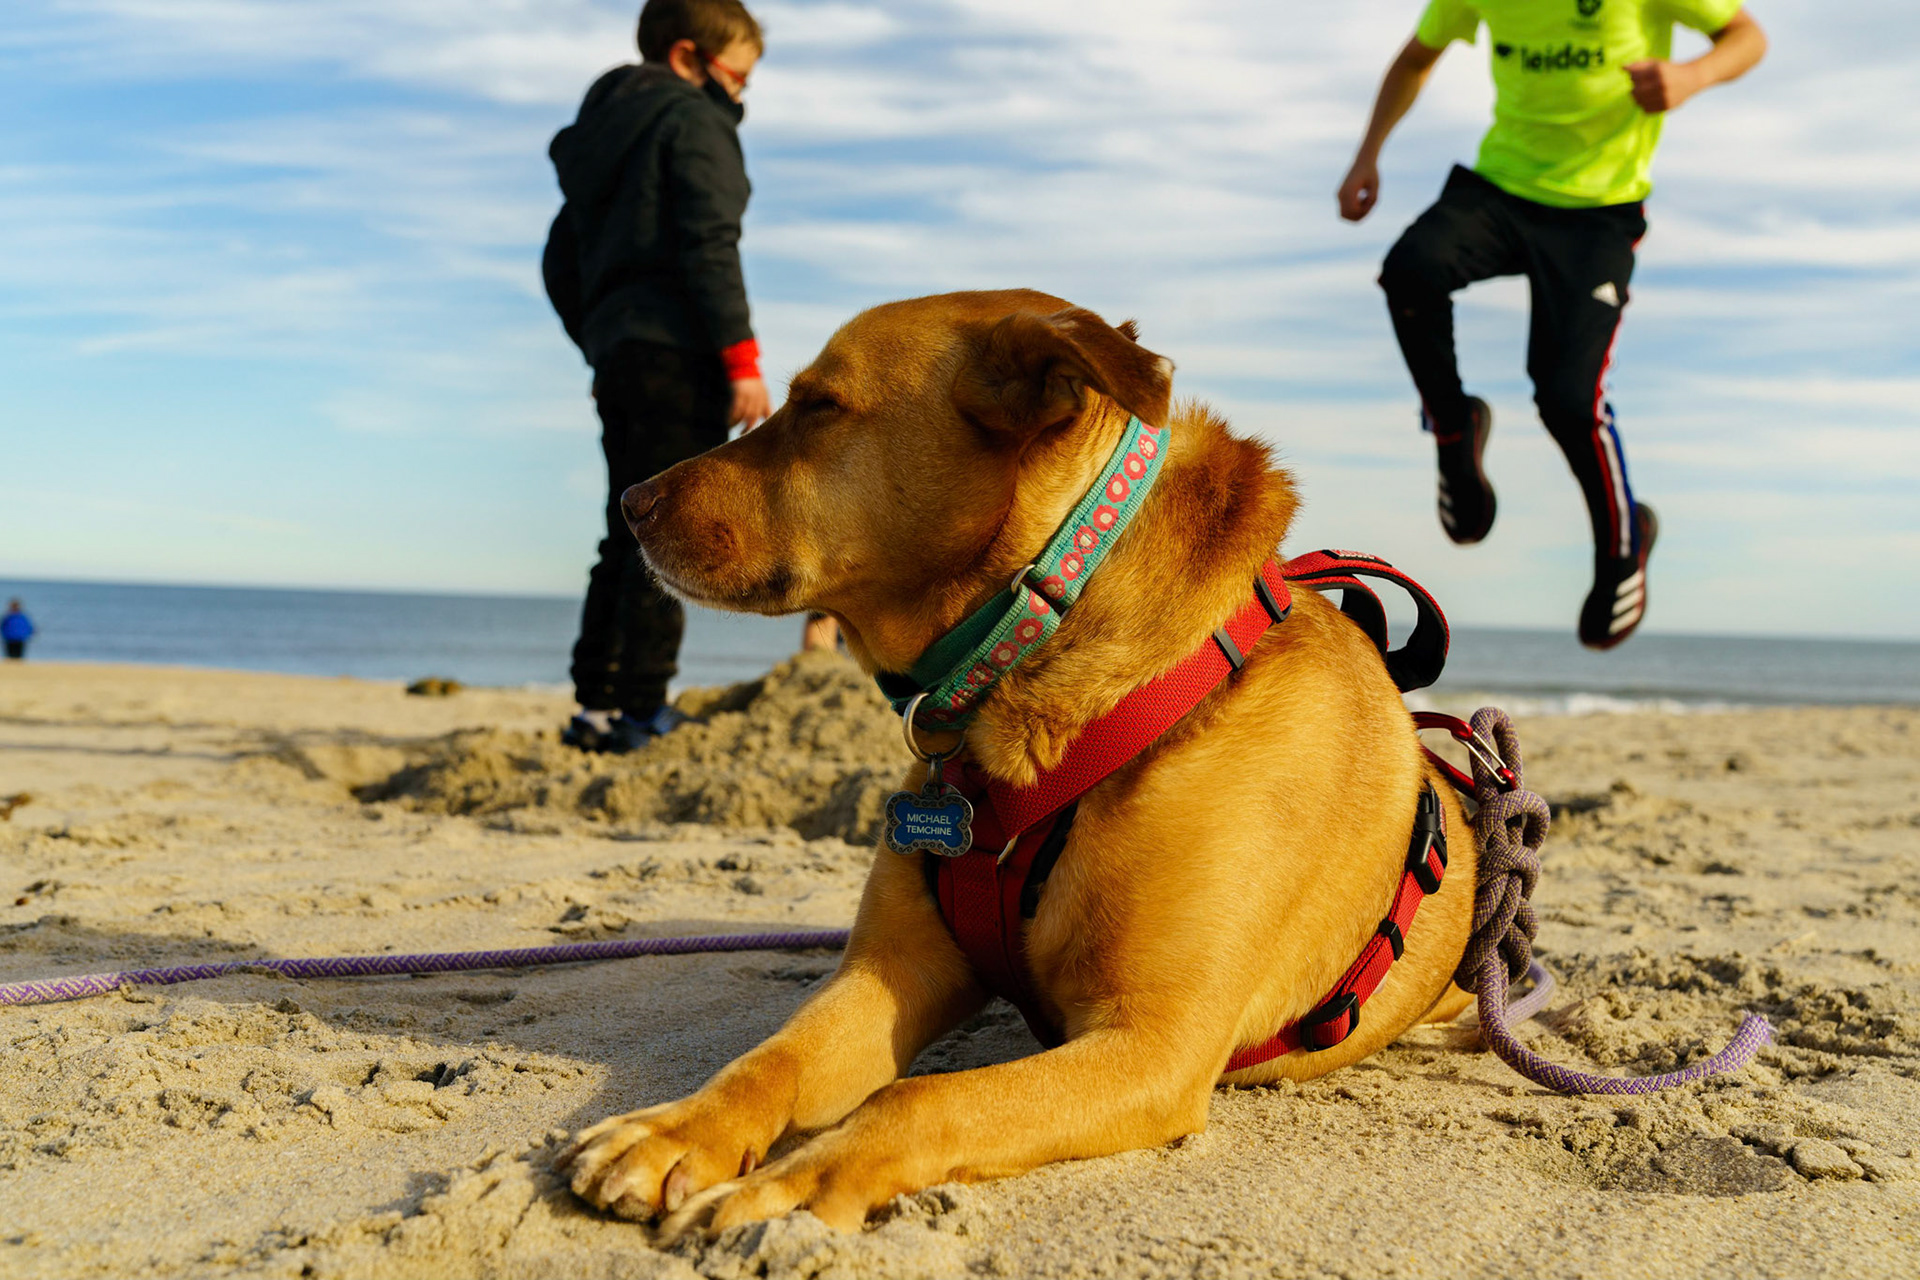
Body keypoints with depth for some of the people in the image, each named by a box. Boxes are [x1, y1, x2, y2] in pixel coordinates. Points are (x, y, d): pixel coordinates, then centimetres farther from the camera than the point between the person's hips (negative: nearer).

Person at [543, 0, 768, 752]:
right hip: (678, 351, -8)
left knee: (630, 535, 12)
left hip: (618, 357, 8)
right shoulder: (694, 120, -2)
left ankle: (596, 703, 10)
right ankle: (639, 710, -13)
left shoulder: (601, 132, 23)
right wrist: (741, 359, -16)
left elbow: (562, 261, 24)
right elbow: (710, 246, -14)